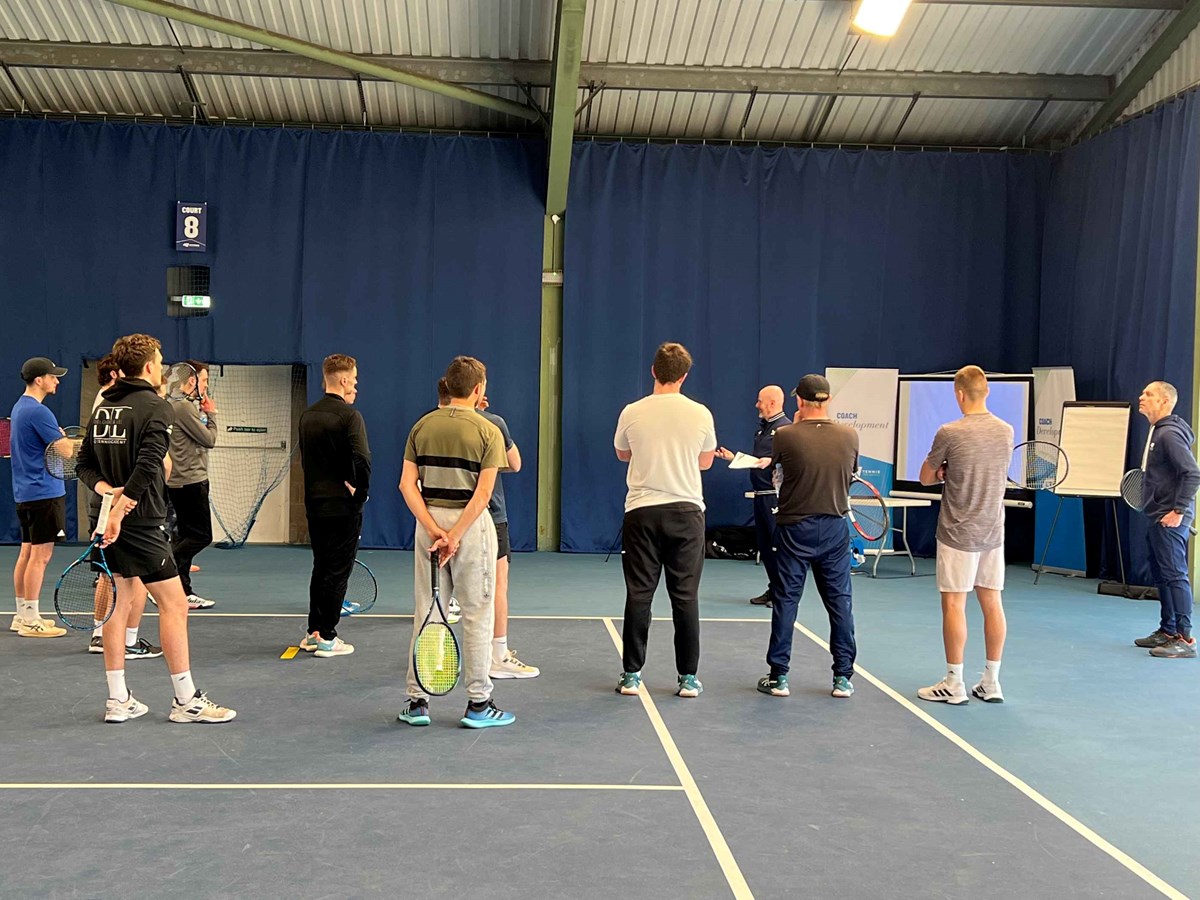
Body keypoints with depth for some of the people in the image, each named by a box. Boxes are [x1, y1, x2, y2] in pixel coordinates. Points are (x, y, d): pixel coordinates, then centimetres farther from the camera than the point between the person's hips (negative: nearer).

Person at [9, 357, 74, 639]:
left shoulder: (19, 407, 14)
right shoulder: (38, 411, -18)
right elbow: (67, 450, -20)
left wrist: (60, 438, 8)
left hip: (25, 491, 10)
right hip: (44, 491, -10)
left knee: (27, 552, 14)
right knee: (41, 555, -5)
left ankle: (22, 616, 21)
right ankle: (30, 621, -2)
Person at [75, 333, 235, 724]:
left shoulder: (103, 407, 13)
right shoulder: (155, 407, -11)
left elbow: (84, 463, 13)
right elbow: (147, 466, -22)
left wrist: (103, 486, -3)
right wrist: (121, 509, -21)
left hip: (112, 519, 8)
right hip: (141, 522, -8)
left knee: (122, 600, 14)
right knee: (173, 604, -2)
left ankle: (117, 700, 18)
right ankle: (186, 700, 3)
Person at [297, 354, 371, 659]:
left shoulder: (307, 415, 9)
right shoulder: (349, 416, -14)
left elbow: (305, 458, 12)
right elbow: (362, 460, -22)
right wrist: (360, 493, -9)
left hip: (315, 504, 7)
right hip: (342, 505, -7)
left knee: (321, 568, 17)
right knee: (338, 571, 0)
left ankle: (313, 633, 22)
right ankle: (327, 639, 3)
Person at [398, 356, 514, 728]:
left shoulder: (422, 426, 5)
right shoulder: (488, 431, -7)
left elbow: (407, 484, -3)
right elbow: (483, 492, -16)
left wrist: (434, 529, -8)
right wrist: (455, 536, -15)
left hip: (429, 522, 4)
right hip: (471, 525, -4)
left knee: (425, 613, 11)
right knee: (477, 614, 5)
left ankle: (417, 701, 16)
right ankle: (478, 704, 9)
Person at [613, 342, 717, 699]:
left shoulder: (632, 413, -3)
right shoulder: (700, 414, -3)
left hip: (641, 512, 0)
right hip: (686, 511, 0)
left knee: (638, 595, 5)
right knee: (686, 597, 5)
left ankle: (631, 675, 9)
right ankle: (688, 677, 9)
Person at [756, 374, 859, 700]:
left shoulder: (786, 436, -13)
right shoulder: (850, 436, -5)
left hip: (795, 528, -2)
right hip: (835, 527, 2)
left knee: (786, 600, 6)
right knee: (840, 601, 10)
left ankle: (779, 676, 10)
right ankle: (843, 677, 13)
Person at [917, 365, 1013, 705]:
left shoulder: (950, 433, -14)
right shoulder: (1006, 431, 3)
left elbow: (926, 477, -3)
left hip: (958, 534, -5)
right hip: (993, 532, 6)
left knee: (953, 604, 1)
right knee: (992, 603, 9)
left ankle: (953, 685, 5)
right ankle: (991, 683, 16)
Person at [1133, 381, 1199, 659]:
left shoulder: (1170, 434, -16)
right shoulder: (1157, 432, 15)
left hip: (1169, 520, -10)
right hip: (1157, 518, 10)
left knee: (1175, 575, -8)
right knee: (1161, 575, 15)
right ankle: (1167, 631, 24)